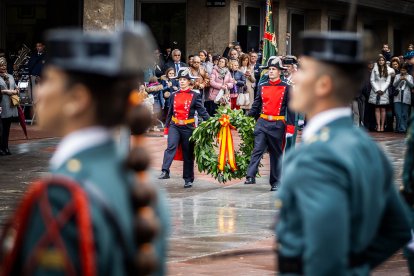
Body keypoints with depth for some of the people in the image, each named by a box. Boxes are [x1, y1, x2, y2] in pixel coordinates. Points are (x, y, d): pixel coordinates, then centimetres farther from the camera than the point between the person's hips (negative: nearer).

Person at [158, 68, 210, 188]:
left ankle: (188, 179, 12)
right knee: (171, 146, -23)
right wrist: (166, 128, 14)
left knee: (188, 154, 5)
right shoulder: (174, 95, 9)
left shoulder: (195, 95, 0)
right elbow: (170, 112, 15)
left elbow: (202, 111, -3)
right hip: (174, 126, 1)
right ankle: (165, 172, -32)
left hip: (188, 127, -1)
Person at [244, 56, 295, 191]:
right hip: (262, 123, 2)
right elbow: (256, 105, 12)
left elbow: (291, 109, -2)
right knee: (257, 150, -13)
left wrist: (290, 128, -8)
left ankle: (275, 183, 12)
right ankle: (250, 176, -22)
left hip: (277, 125, -2)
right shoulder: (262, 87, 9)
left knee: (276, 153, 6)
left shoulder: (286, 88, 1)